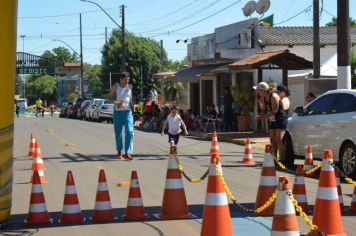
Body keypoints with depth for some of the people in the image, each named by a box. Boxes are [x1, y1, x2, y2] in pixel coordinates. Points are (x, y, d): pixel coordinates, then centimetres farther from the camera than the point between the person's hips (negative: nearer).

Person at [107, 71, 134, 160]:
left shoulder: (130, 87, 7)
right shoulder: (115, 86, -3)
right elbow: (109, 98, -2)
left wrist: (132, 110, 14)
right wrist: (116, 103, -21)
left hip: (127, 112, 1)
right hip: (117, 112, -1)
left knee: (129, 131, -14)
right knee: (118, 133, 6)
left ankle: (128, 152, -15)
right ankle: (119, 152, 21)